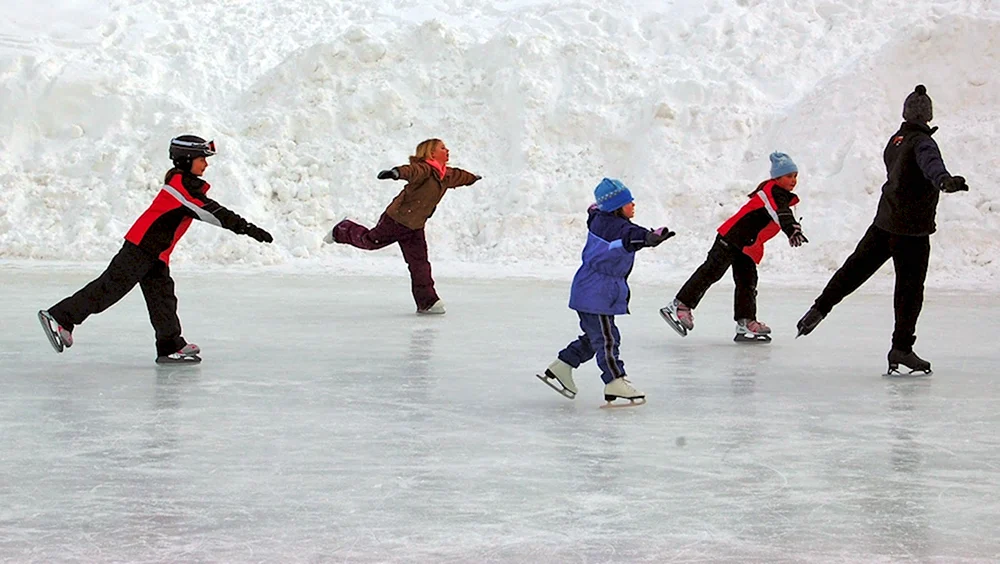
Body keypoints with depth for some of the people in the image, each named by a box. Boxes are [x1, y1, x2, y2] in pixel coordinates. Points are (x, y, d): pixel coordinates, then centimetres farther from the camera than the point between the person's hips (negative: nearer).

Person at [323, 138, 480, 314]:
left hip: (415, 227, 7)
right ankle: (343, 231, 39)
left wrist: (473, 178, 53)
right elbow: (411, 171, -46)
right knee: (371, 241, 10)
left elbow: (459, 176, 32)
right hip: (396, 219, -7)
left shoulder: (448, 175, 8)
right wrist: (396, 173, -68)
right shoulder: (424, 169, -22)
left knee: (419, 263, 1)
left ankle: (427, 302, 2)